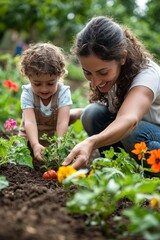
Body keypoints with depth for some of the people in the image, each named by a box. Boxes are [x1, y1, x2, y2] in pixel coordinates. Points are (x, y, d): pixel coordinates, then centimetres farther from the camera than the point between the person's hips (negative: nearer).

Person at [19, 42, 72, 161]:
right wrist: (35, 145, -50)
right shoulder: (27, 93, -18)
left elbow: (63, 122, -30)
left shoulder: (63, 92, -18)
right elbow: (29, 121, -32)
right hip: (31, 138, 0)